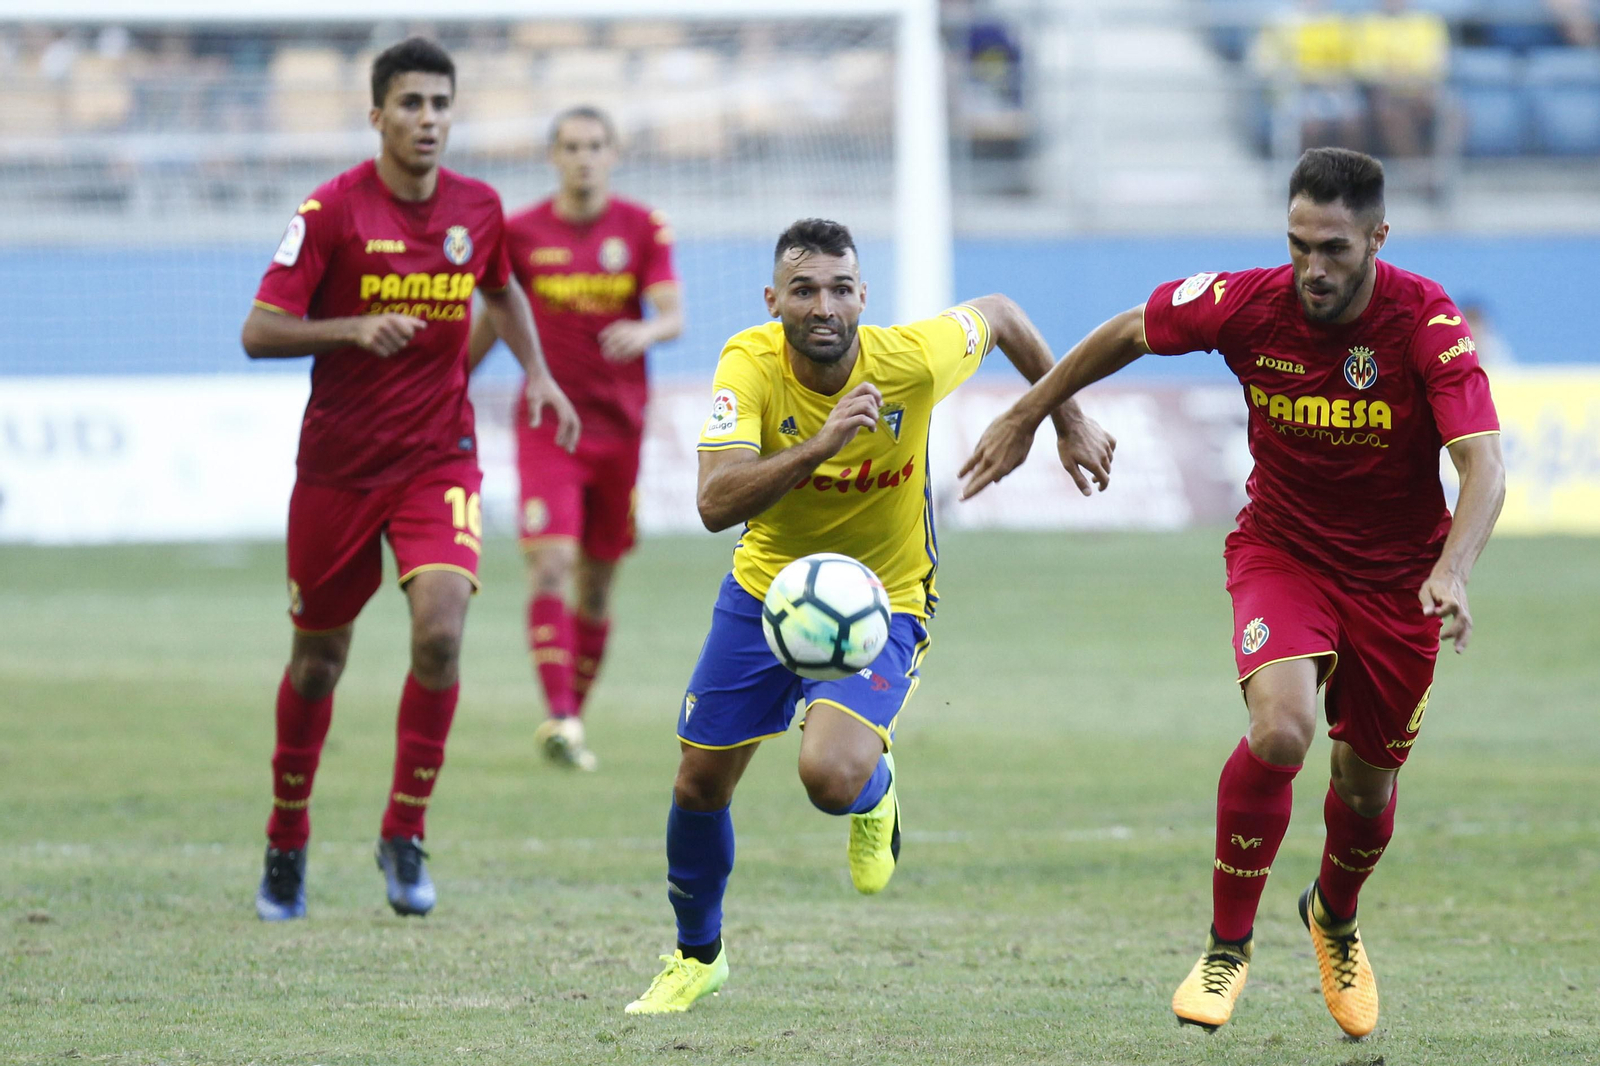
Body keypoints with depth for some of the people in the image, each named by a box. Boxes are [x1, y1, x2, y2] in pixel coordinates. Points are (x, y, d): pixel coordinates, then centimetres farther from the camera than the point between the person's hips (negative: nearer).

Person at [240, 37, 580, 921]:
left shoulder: (478, 210, 1)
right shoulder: (333, 211, -11)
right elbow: (259, 332, -13)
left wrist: (537, 372, 10)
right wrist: (354, 329, -28)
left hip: (439, 458, 2)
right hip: (338, 465, -2)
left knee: (440, 632, -19)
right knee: (318, 659, 9)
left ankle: (405, 838, -4)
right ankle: (286, 844, 29)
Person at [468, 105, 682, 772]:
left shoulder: (643, 229, 1)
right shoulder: (521, 232, 1)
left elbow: (673, 315, -8)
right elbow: (492, 321, 13)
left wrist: (646, 331, -30)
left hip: (619, 427, 2)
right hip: (547, 419, -2)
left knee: (597, 583, 7)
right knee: (550, 563, -18)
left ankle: (574, 718, 20)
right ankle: (560, 718, -25)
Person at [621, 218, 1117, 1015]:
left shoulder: (911, 360, -24)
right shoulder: (750, 365, -24)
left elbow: (997, 316, 0)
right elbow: (715, 504, -37)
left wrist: (1070, 422, 9)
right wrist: (820, 446, -49)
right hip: (765, 588, 2)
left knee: (833, 777, -27)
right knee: (700, 784, 9)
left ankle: (875, 793, 13)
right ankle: (696, 955, 37)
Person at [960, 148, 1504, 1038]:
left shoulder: (1427, 321, -24)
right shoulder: (1249, 304, -18)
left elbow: (1484, 464, -32)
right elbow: (1129, 333, 1)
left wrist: (1452, 573, -49)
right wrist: (1027, 417, 8)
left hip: (1397, 573, 0)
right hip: (1281, 549, 0)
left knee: (1368, 788, 11)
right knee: (1281, 729, -26)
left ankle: (1336, 919, 46)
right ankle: (1228, 947, -8)